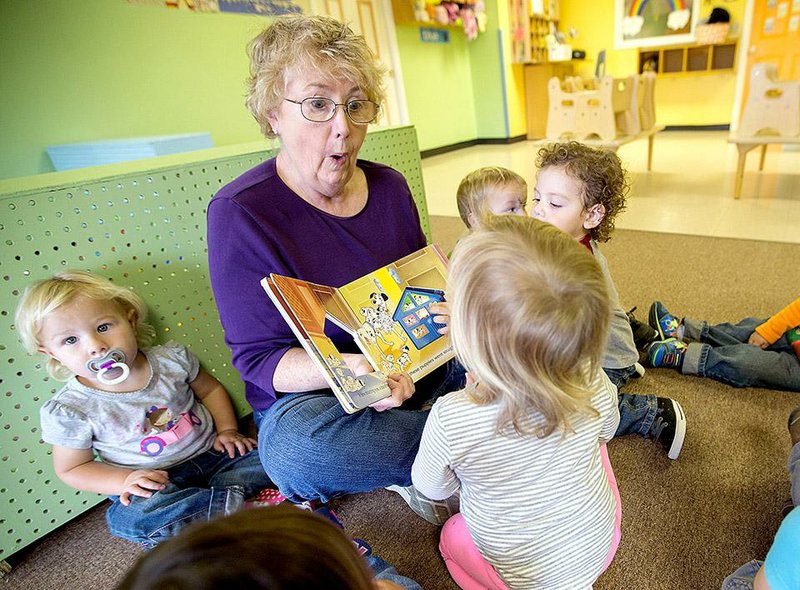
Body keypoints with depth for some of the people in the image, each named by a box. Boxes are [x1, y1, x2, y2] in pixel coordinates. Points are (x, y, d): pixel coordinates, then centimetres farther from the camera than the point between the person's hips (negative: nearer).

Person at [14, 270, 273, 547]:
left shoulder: (171, 359, -8)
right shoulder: (69, 410, -12)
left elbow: (211, 390, 8)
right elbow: (71, 469, 0)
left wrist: (227, 430, -6)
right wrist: (123, 481, -17)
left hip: (213, 455, 2)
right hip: (150, 482, -1)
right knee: (129, 518, -33)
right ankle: (234, 505, -24)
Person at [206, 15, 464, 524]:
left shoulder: (389, 186, 0)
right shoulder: (239, 212, -16)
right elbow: (259, 356, -16)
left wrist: (450, 314, -14)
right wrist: (348, 370, -35)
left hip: (413, 366, 5)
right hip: (308, 392, -4)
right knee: (293, 448, -37)